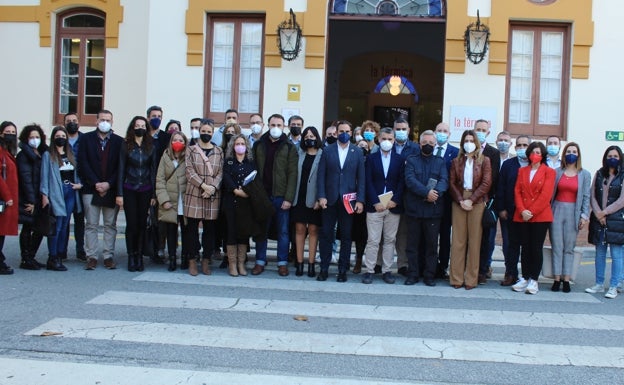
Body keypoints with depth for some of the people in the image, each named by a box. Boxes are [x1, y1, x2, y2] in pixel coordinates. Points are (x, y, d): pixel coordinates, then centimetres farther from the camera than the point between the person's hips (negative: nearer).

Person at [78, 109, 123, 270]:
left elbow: (120, 166, 2)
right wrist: (95, 183, -10)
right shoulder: (86, 139, 6)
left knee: (110, 225, 3)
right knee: (91, 225, 1)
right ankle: (91, 257, 6)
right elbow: (83, 163, -1)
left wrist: (109, 184, -10)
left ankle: (108, 256, 9)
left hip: (111, 189, 0)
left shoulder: (119, 141, 6)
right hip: (91, 189, 0)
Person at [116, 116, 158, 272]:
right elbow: (121, 170, 1)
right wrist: (119, 193, -5)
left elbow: (153, 171, 6)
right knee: (131, 224, -2)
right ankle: (131, 257, 7)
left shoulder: (151, 147, 6)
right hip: (129, 190, -1)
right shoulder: (126, 146, 2)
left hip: (145, 190, 1)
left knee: (142, 223, 2)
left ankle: (139, 256, 12)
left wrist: (153, 194, 0)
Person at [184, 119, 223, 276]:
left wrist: (213, 187, -11)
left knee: (210, 228, 3)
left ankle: (206, 261, 11)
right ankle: (193, 261, 7)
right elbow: (189, 171, -2)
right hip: (194, 193, -1)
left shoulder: (219, 151, 13)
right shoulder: (191, 150, 8)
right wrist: (203, 185, -14)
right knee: (192, 227, 0)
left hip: (213, 195, 1)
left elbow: (220, 172, 6)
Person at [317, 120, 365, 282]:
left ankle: (343, 270, 13)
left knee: (346, 236, 5)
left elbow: (361, 178, 2)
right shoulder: (327, 151, 5)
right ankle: (324, 268, 12)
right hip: (330, 200, 0)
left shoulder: (357, 152, 5)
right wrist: (321, 196, -8)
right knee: (326, 234, 3)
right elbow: (321, 175, 2)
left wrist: (360, 200, -6)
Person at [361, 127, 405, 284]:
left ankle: (386, 271, 12)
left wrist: (395, 200, -9)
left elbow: (402, 182, 3)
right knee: (373, 240, -2)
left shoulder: (399, 159, 9)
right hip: (374, 206, -1)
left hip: (393, 206, 2)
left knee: (389, 240, 6)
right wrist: (376, 202, -11)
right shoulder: (371, 158, 6)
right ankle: (369, 270, 4)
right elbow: (368, 182, -1)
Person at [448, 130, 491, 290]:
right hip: (459, 201, 2)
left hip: (477, 202, -1)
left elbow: (486, 183, -3)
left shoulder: (484, 161, 6)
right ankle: (456, 278, 3)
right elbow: (452, 183, 6)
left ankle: (471, 278, 4)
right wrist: (460, 200, -9)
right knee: (458, 240, 0)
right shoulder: (457, 161, 12)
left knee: (474, 240, -1)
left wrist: (471, 200, -11)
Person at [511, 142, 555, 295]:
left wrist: (532, 212, -13)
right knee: (525, 247, 6)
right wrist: (522, 211, -8)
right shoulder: (522, 171, 14)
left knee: (536, 248, -1)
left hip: (540, 216, -3)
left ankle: (534, 280, 6)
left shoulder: (549, 172, 2)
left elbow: (546, 195, -8)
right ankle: (525, 278, 12)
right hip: (523, 217, 3)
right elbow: (517, 191, 7)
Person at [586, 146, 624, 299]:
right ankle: (599, 284, 18)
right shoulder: (599, 174, 11)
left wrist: (604, 212, -9)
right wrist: (598, 214, -7)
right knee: (600, 254, 10)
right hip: (598, 220, 4)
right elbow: (593, 196, 6)